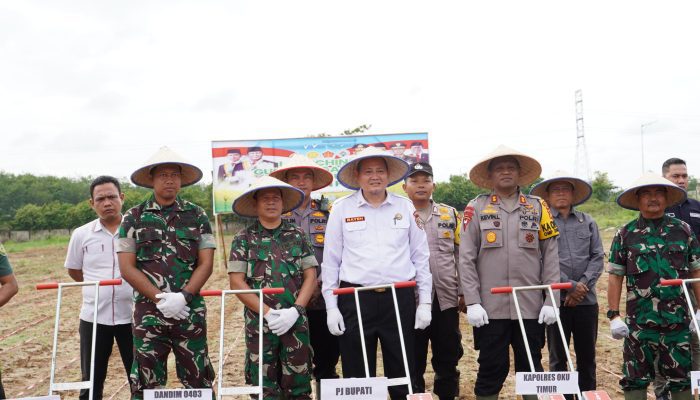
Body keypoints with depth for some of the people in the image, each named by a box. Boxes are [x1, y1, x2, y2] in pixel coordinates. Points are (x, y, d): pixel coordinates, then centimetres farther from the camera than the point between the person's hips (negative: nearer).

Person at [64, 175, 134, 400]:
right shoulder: (81, 234, 1)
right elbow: (73, 270, 14)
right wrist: (98, 288, 9)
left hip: (132, 315, -2)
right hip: (93, 317, 2)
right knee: (92, 380, 12)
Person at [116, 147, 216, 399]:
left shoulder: (197, 216, 4)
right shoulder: (133, 218, 3)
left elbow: (206, 263, 0)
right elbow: (127, 268, -3)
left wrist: (183, 297, -15)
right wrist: (159, 298, -13)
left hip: (190, 312, 0)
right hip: (148, 312, 0)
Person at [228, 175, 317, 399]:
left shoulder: (297, 235, 7)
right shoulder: (244, 239, 2)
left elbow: (310, 276, 4)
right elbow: (236, 282, -4)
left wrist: (295, 310, -10)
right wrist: (268, 313, -12)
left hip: (296, 321, 1)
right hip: (259, 322, -1)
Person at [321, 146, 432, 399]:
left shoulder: (405, 207, 7)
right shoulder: (341, 208, 3)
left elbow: (421, 257, 9)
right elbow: (330, 261, 4)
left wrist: (425, 302, 5)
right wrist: (331, 307, 0)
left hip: (400, 299, 1)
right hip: (356, 300, -1)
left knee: (404, 377, 8)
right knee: (357, 378, 6)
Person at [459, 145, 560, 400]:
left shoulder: (538, 207, 8)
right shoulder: (476, 208, 3)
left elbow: (550, 257, 6)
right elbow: (466, 259, -1)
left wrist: (551, 301, -1)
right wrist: (472, 303, -8)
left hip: (531, 307, 2)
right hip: (490, 308, -1)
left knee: (532, 369, 10)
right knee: (491, 369, 5)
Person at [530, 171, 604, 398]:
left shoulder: (588, 222, 10)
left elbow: (597, 257, 4)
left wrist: (583, 285, -10)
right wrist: (570, 286, -12)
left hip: (586, 299, 3)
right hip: (557, 299, -3)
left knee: (587, 356, 10)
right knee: (558, 356, 6)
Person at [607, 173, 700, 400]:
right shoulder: (625, 234, 1)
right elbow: (615, 277, 1)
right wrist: (614, 315, -4)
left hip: (679, 321, 2)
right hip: (639, 322, -1)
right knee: (635, 380, 6)